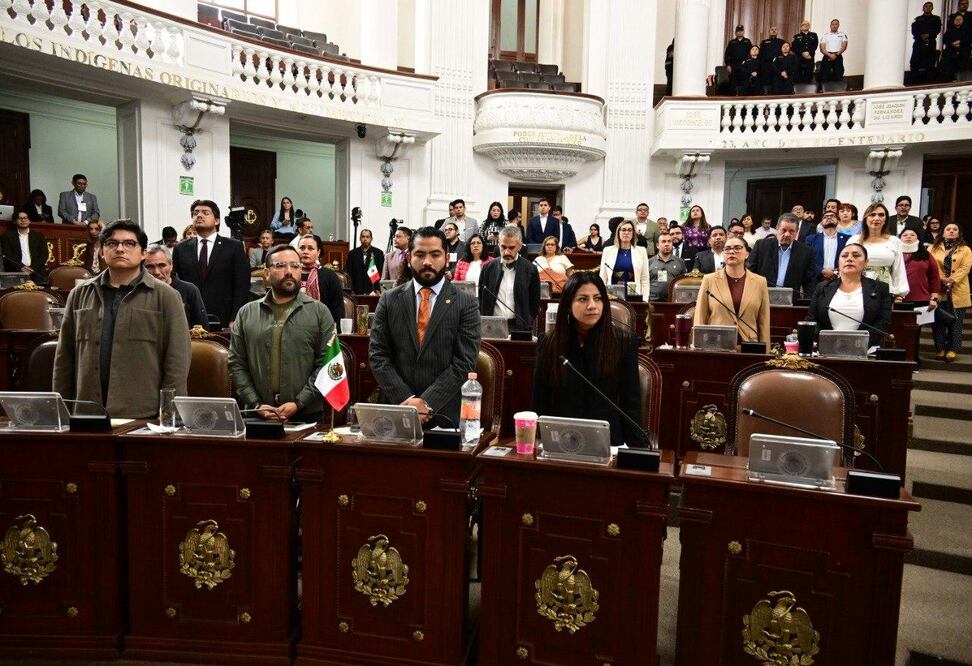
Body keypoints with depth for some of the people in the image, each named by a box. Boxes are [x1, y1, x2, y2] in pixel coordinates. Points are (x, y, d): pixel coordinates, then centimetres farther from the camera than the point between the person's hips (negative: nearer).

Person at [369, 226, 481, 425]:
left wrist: (427, 402, -14)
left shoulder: (466, 304, -1)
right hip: (395, 411, 1)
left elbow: (464, 362, -7)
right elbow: (377, 356, 1)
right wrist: (406, 400, -10)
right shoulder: (389, 300, 5)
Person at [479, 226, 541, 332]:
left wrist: (526, 325, -3)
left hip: (519, 327, -1)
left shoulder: (530, 270, 0)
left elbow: (534, 304, 4)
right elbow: (481, 301, 11)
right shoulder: (488, 268, 6)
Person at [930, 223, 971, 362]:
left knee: (955, 323, 1)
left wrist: (952, 280, -18)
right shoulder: (933, 249, 11)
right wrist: (940, 279, -17)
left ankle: (953, 350, 5)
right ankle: (940, 349, 10)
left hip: (957, 292, 0)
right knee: (938, 322, 2)